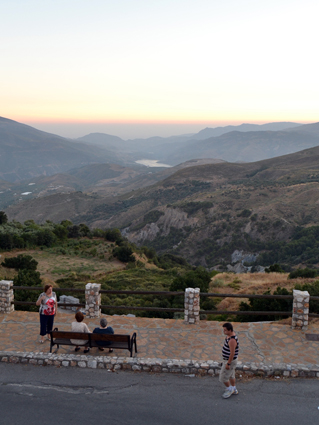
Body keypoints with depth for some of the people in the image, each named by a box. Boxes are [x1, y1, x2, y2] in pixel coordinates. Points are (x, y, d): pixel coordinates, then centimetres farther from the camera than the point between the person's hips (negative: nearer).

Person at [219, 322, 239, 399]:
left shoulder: (232, 340, -32)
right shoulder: (229, 335, 0)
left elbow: (232, 353, -29)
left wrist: (228, 364, -22)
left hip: (230, 361, -10)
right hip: (228, 360, 10)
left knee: (223, 377, 3)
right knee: (231, 376, 23)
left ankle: (229, 389, 23)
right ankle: (234, 390, 37)